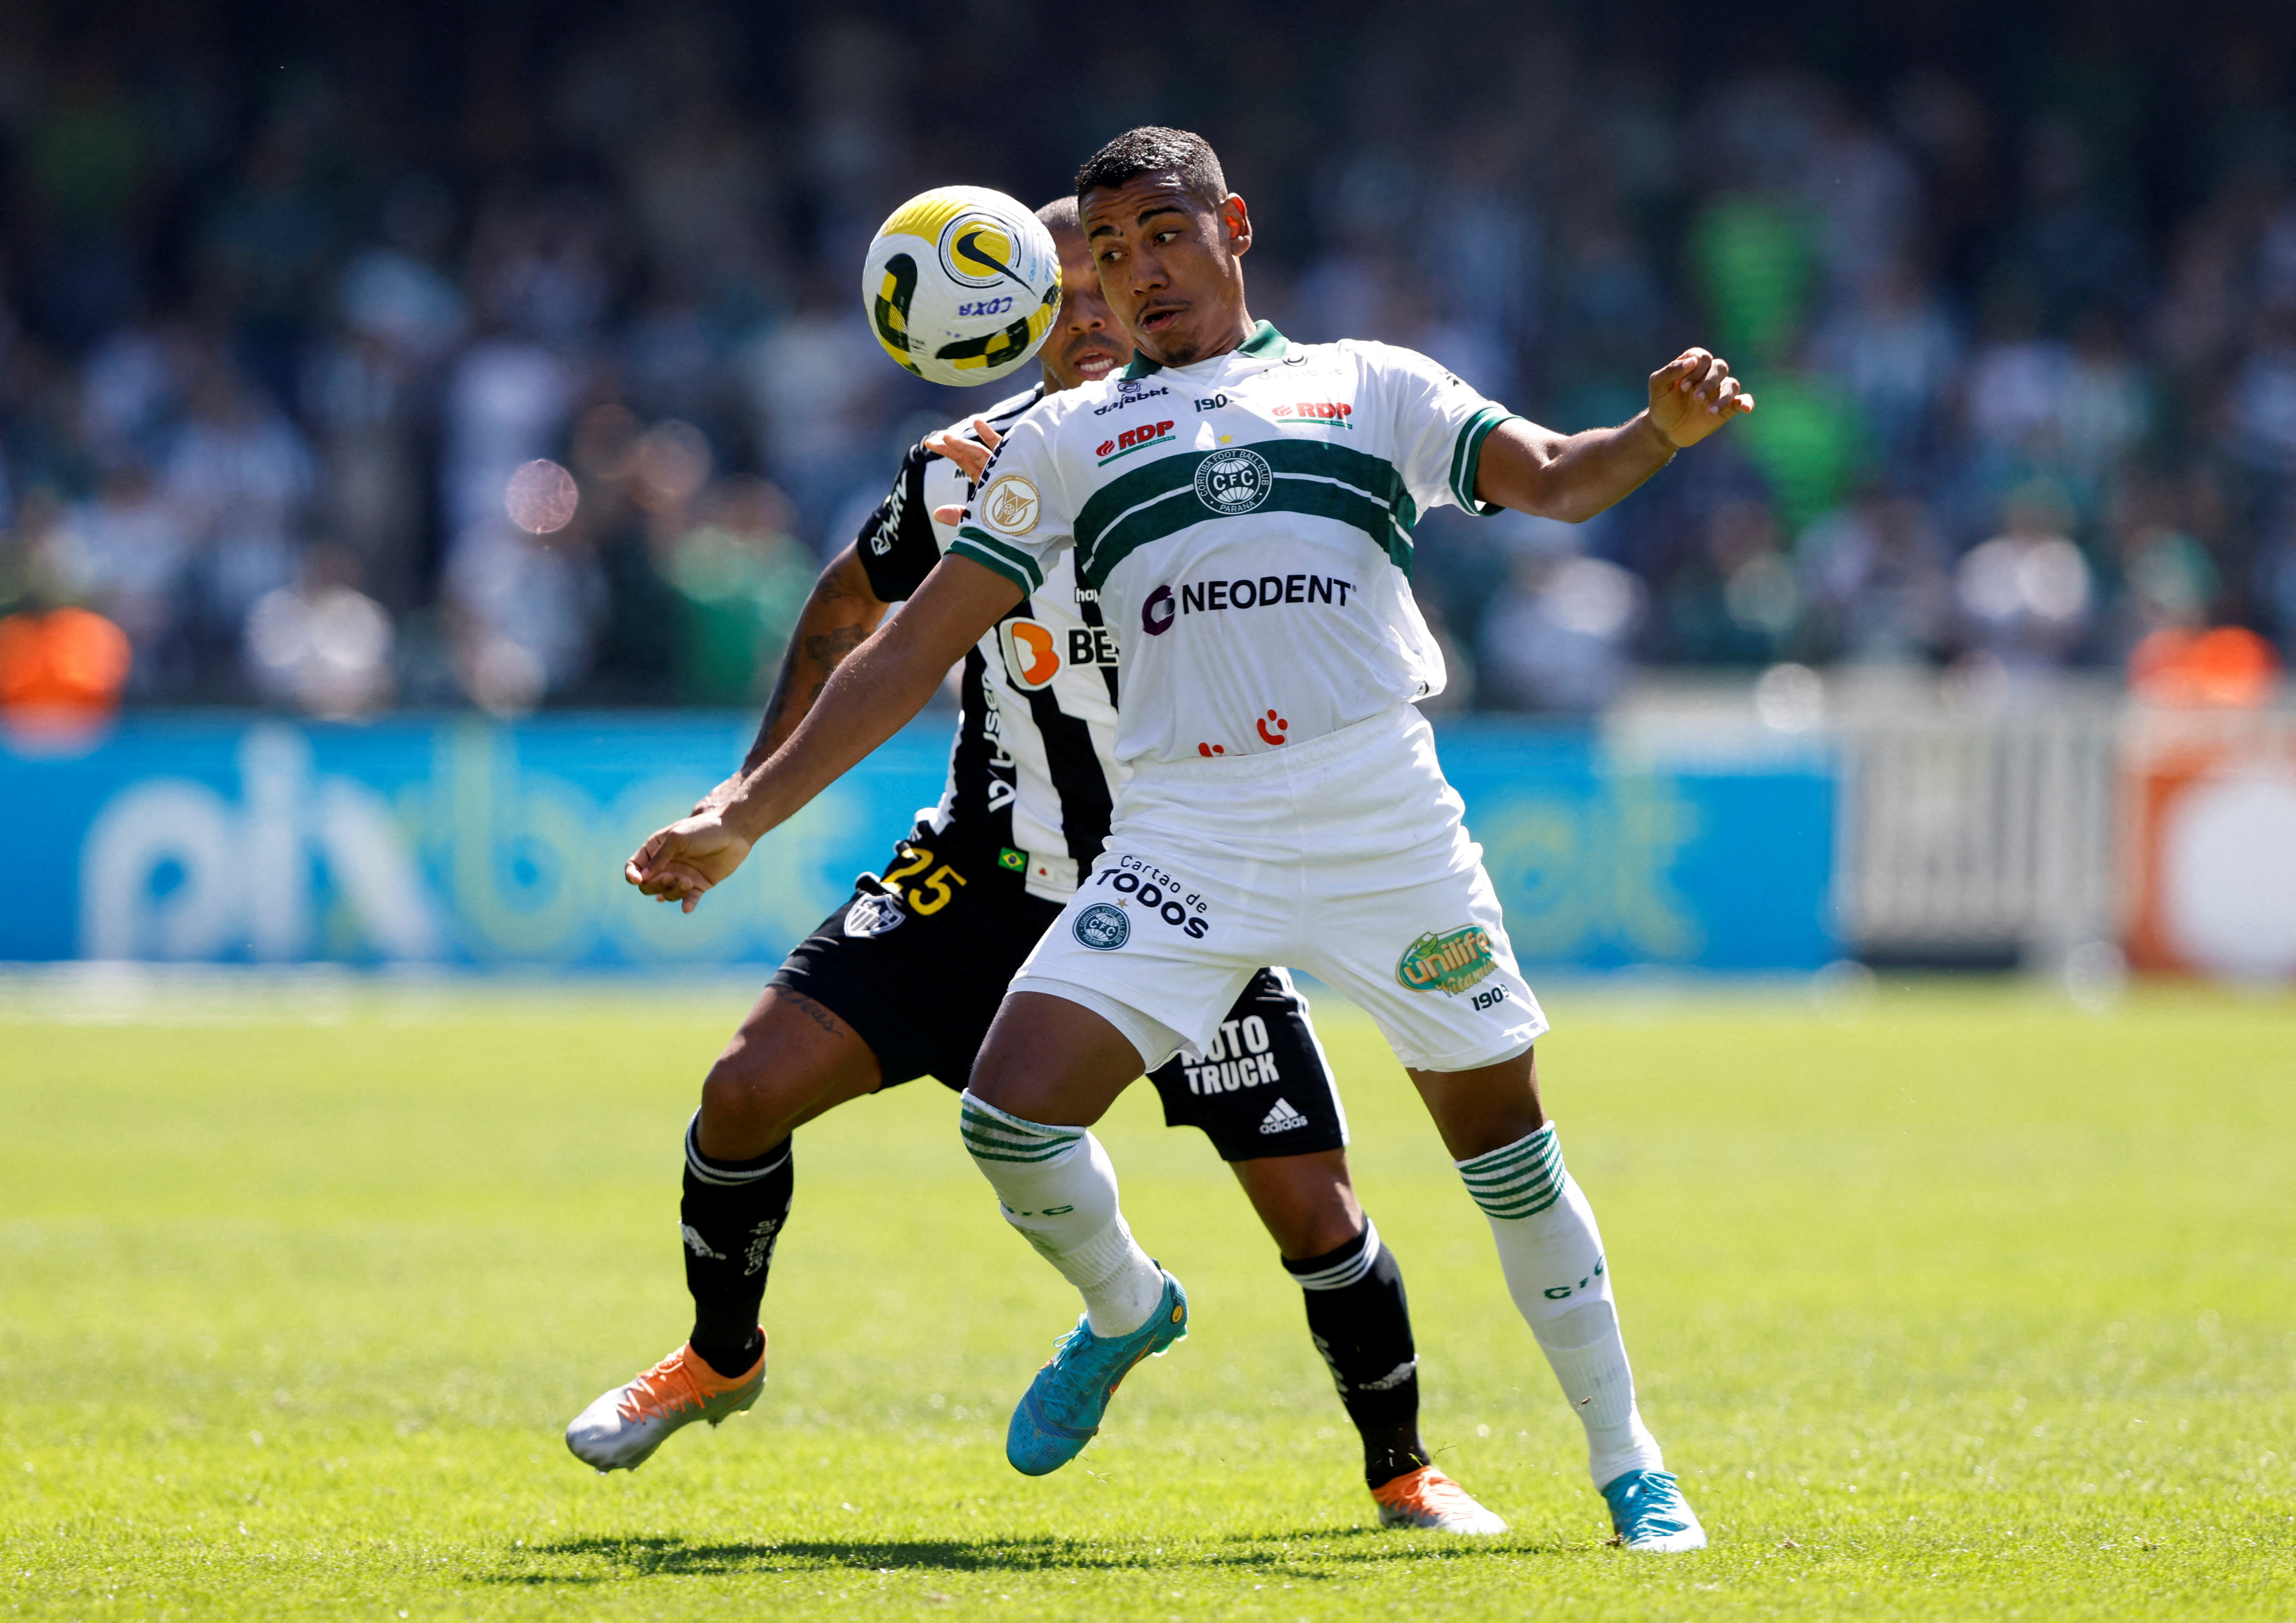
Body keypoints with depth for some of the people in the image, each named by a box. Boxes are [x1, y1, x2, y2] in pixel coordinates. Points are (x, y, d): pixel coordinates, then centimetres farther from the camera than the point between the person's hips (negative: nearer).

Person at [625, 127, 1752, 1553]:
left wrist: (1662, 434, -20)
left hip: (1390, 831, -1)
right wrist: (742, 818, 12)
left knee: (1506, 1139, 0)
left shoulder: (1369, 385, 15)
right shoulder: (1065, 442, 18)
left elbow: (1554, 480, 4)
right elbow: (916, 647, 17)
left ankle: (1627, 1463, 17)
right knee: (1012, 1120, -13)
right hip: (1183, 837, 1)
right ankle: (1126, 1312, 19)